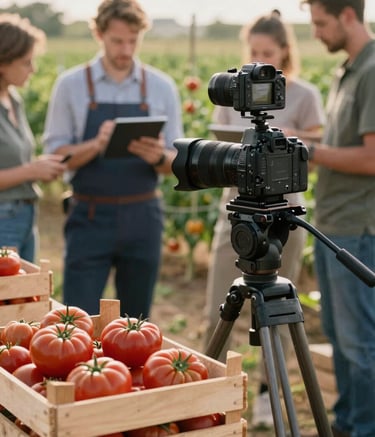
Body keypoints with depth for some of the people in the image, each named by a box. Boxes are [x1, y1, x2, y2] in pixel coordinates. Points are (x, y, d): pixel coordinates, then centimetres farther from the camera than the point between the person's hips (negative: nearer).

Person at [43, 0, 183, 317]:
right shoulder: (71, 85, -1)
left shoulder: (162, 87, 3)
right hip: (90, 219, -2)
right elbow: (57, 156, -2)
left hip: (143, 219, 2)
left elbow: (176, 164, 4)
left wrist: (158, 157, -19)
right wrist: (96, 145, -21)